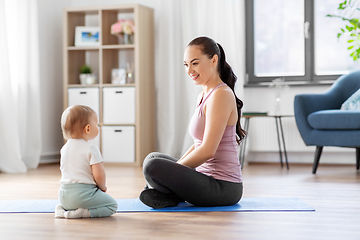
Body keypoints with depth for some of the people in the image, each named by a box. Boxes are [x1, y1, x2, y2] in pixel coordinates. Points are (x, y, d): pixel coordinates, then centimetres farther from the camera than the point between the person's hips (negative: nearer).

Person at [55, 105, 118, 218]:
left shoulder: (65, 148, 11)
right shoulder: (91, 149, -12)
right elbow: (99, 174, -17)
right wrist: (102, 187, 5)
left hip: (64, 195, 8)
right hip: (83, 193, -8)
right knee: (112, 206, 2)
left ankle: (62, 209, 7)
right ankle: (83, 212, -17)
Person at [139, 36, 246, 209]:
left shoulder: (221, 95, -16)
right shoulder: (203, 96, 13)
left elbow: (207, 150, -21)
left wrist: (171, 170, -12)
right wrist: (176, 165, 10)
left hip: (223, 188, -11)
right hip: (208, 176, 11)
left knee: (153, 166, -27)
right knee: (154, 157, 26)